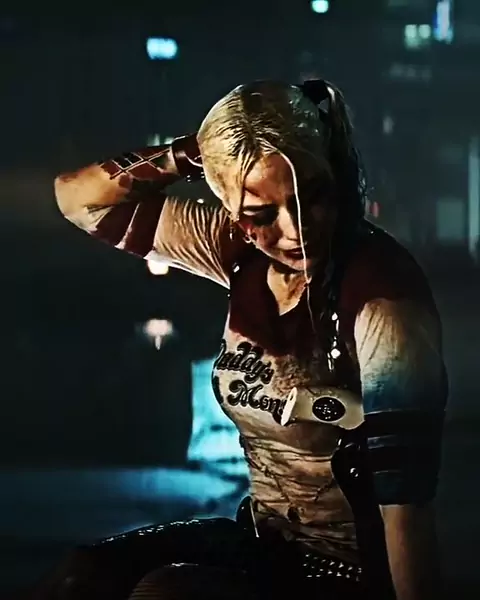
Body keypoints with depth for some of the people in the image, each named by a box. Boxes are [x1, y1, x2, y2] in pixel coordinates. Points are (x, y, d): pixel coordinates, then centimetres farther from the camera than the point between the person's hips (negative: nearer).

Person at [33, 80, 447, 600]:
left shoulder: (381, 298, -23)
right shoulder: (239, 251, -5)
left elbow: (405, 498, -26)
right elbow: (78, 197, 2)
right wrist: (187, 155, -15)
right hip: (262, 539, 7)